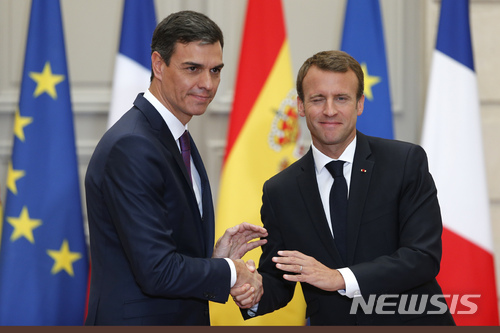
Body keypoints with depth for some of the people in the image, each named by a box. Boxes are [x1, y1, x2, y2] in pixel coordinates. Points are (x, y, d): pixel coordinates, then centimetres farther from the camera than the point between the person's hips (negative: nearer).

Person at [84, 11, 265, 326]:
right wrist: (230, 272, -11)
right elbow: (156, 271, -24)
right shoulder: (130, 147, -20)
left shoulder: (178, 139, 11)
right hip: (137, 322, -9)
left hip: (186, 321, 9)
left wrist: (214, 257, 1)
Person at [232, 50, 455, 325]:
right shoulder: (279, 192, 5)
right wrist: (254, 294, -13)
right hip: (329, 324, 2)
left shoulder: (407, 161, -3)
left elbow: (424, 256, -11)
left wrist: (341, 279, -19)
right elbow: (277, 281, 9)